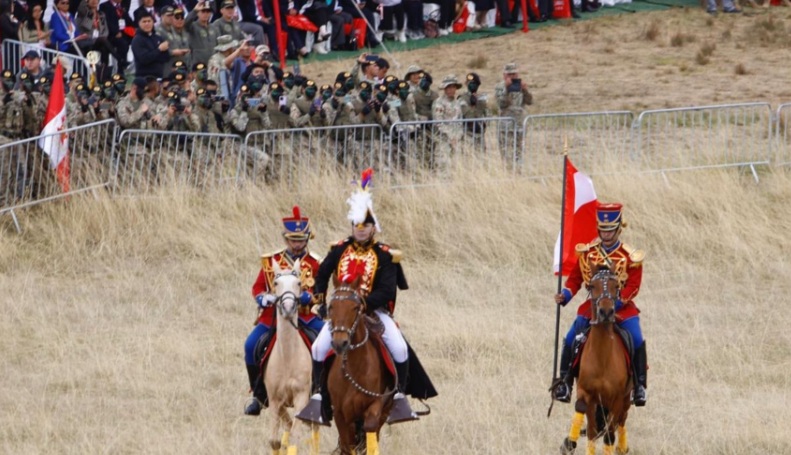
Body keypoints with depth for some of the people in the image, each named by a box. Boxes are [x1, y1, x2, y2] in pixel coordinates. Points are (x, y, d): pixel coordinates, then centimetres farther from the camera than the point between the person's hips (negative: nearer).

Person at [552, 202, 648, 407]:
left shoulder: (630, 257, -4)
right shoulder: (587, 252, 4)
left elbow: (633, 286, -8)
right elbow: (575, 278, 8)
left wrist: (616, 303, -22)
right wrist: (565, 296, -11)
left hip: (621, 307, -2)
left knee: (637, 342, -19)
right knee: (570, 340, -12)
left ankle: (639, 385, -4)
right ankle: (565, 381, 3)